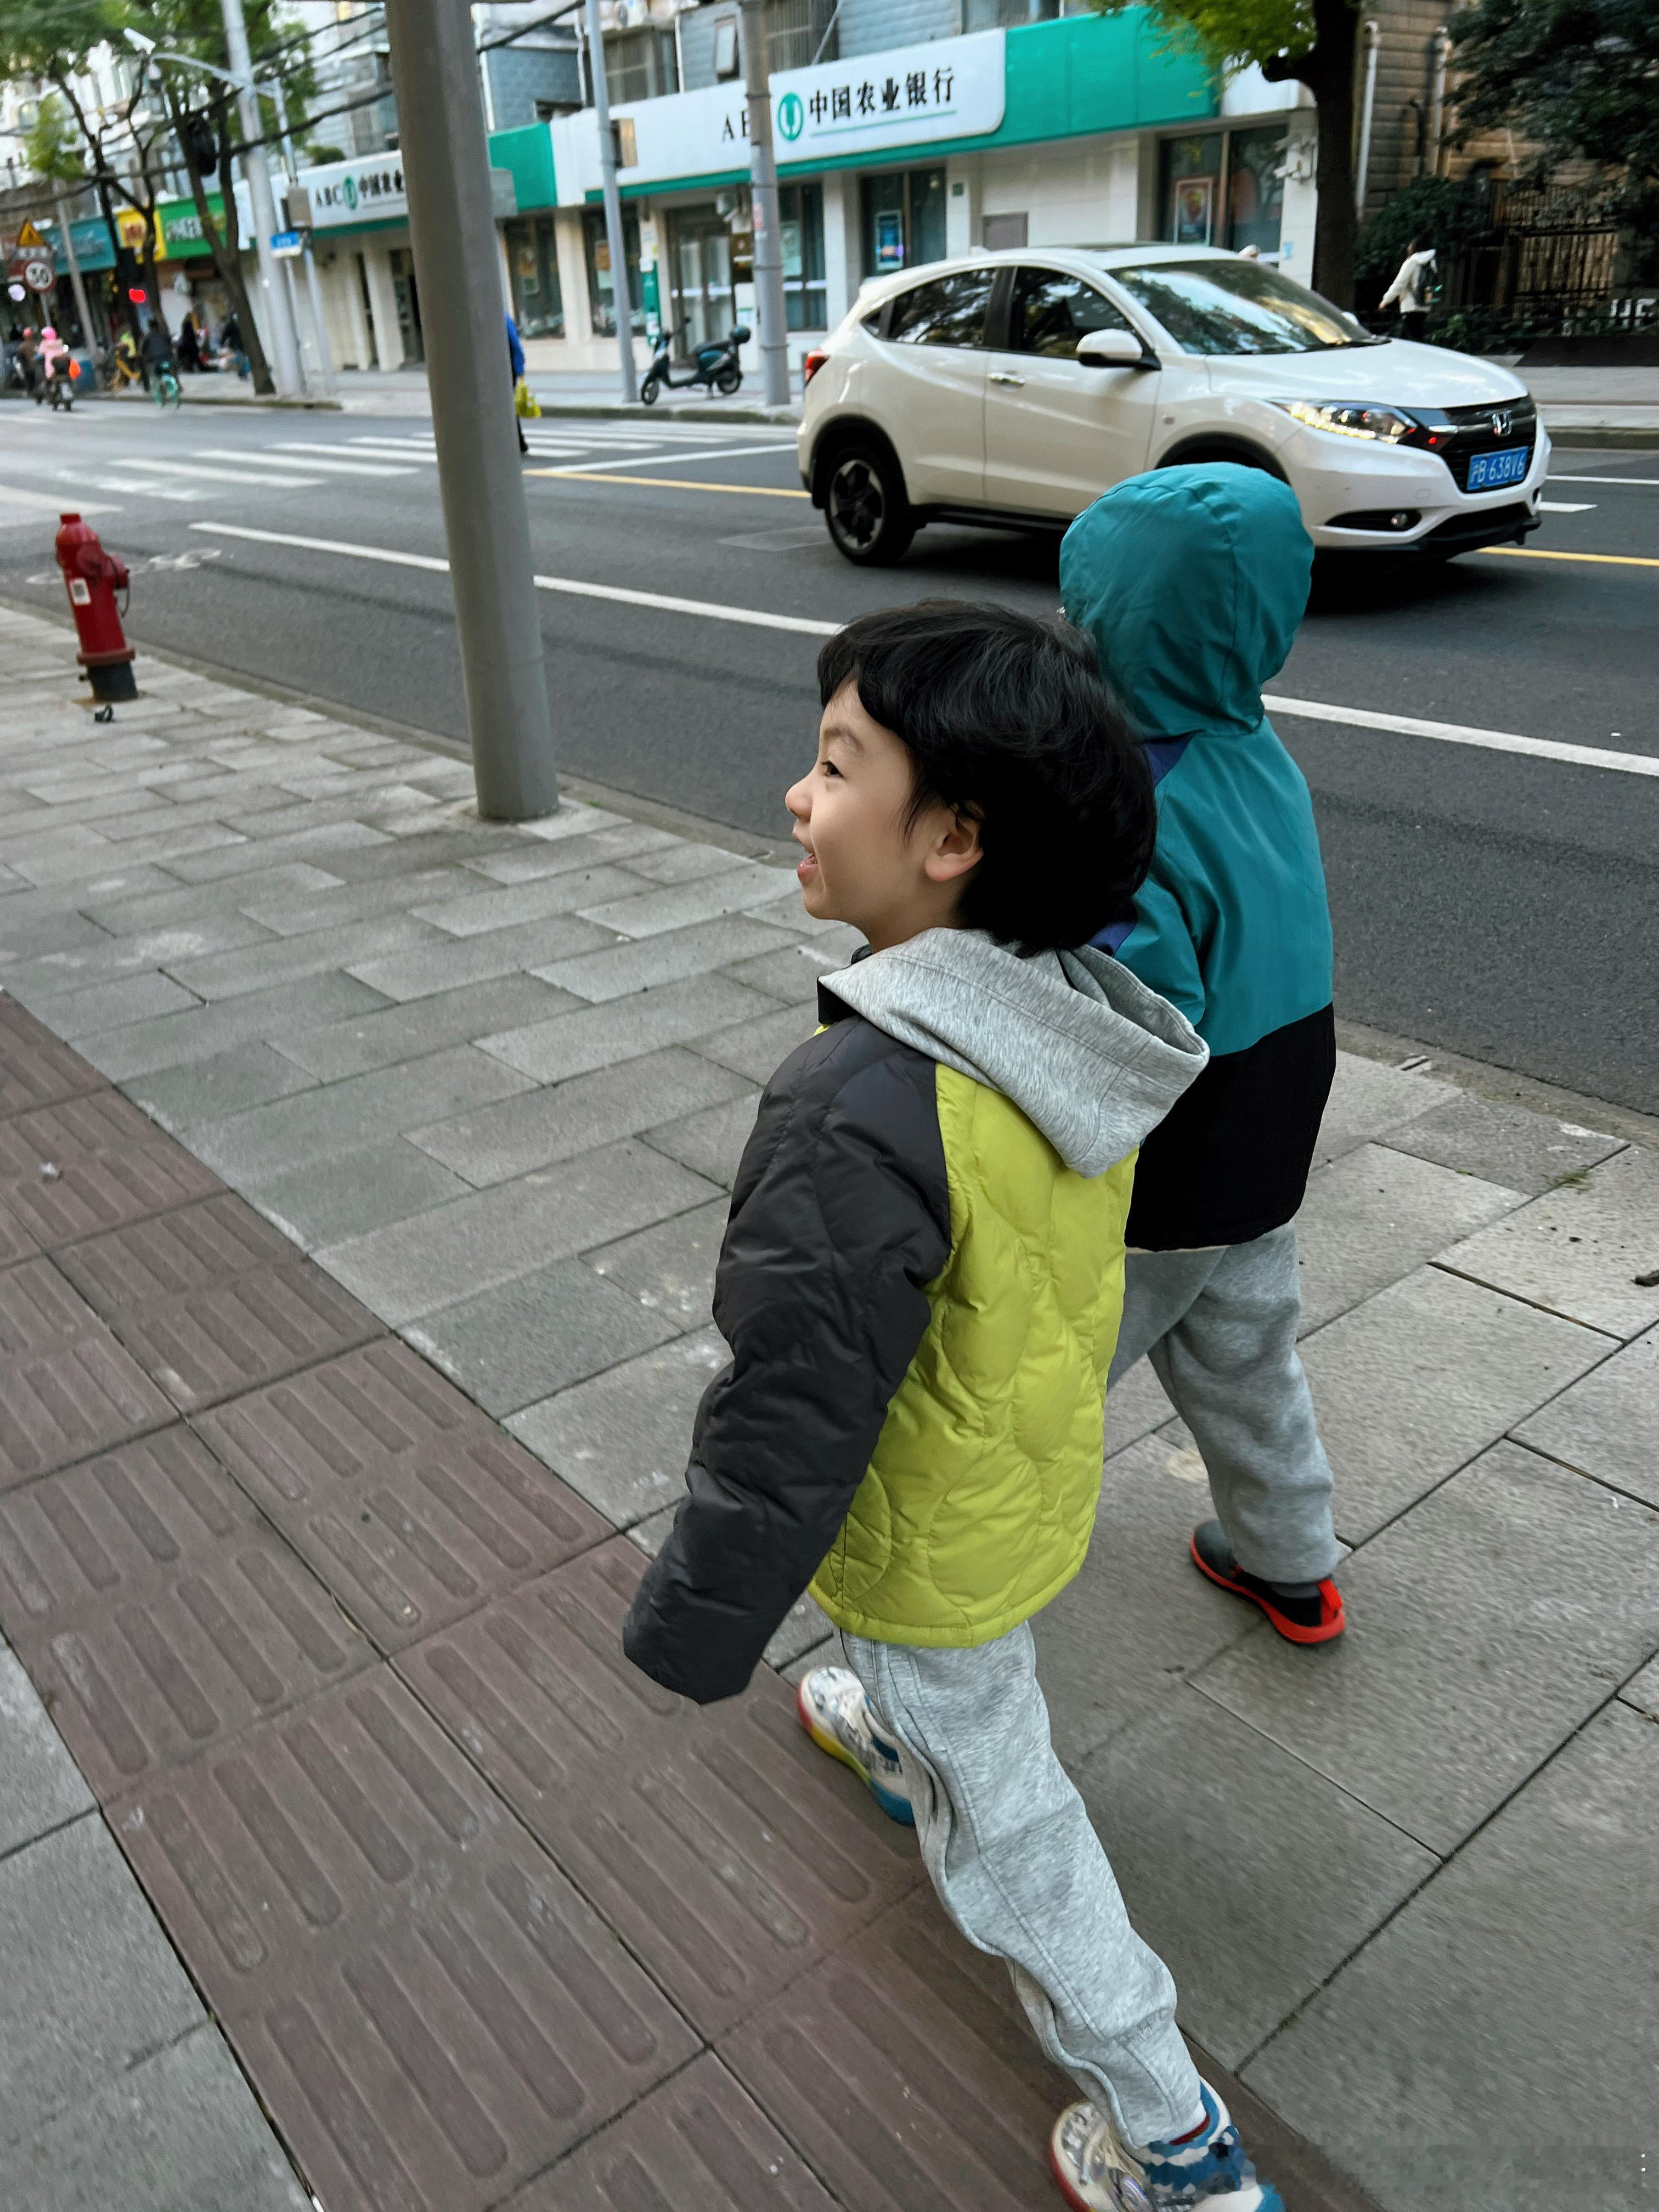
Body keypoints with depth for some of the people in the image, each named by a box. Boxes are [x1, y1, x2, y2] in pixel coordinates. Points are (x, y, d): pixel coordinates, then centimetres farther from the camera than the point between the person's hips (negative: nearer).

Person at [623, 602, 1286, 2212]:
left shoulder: (860, 1114, -39)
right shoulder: (1080, 1022, -13)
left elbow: (790, 1425, -31)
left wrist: (689, 1632, -15)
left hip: (935, 1538, -7)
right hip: (1044, 1460, 8)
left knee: (1005, 1816, 16)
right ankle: (897, 1737, 70)